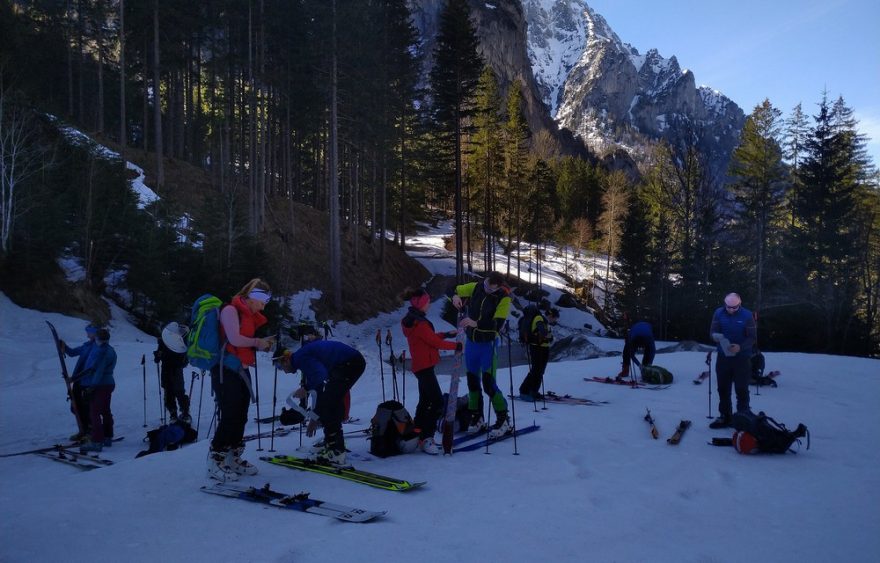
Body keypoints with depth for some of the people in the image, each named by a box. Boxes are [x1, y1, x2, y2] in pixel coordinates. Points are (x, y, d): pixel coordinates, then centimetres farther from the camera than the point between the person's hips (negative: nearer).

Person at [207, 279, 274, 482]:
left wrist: (262, 344, 1)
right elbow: (234, 339, -20)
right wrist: (257, 342, -7)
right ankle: (215, 464, -1)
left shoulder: (250, 315, 18)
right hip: (226, 370, -9)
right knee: (229, 416, -9)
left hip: (241, 370, 9)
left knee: (241, 417, 10)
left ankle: (233, 460, 21)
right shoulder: (231, 310, -9)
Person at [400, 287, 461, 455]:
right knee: (438, 402, -10)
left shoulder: (411, 319, 9)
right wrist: (456, 346, -7)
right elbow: (435, 342, -18)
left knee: (425, 400, 19)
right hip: (425, 366, -11)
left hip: (420, 365, 11)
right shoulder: (419, 323, -22)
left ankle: (417, 434, 27)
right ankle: (426, 439, -8)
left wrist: (446, 334, 13)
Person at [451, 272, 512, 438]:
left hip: (488, 343, -5)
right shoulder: (476, 287, -4)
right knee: (472, 380, 12)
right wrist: (455, 296, -17)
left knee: (488, 382, -10)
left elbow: (498, 324, -25)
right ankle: (476, 417, 25)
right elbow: (455, 290, 7)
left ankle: (503, 420, 3)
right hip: (471, 341, 5)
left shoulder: (504, 298, -16)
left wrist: (476, 323, -35)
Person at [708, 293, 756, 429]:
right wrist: (716, 337, -25)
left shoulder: (747, 315, -10)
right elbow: (712, 332, -1)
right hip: (723, 357, 3)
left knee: (741, 390, 1)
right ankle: (725, 417, 22)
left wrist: (740, 347, -26)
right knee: (723, 388, 10)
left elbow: (752, 337, -9)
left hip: (742, 358, -3)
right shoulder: (719, 313, -2)